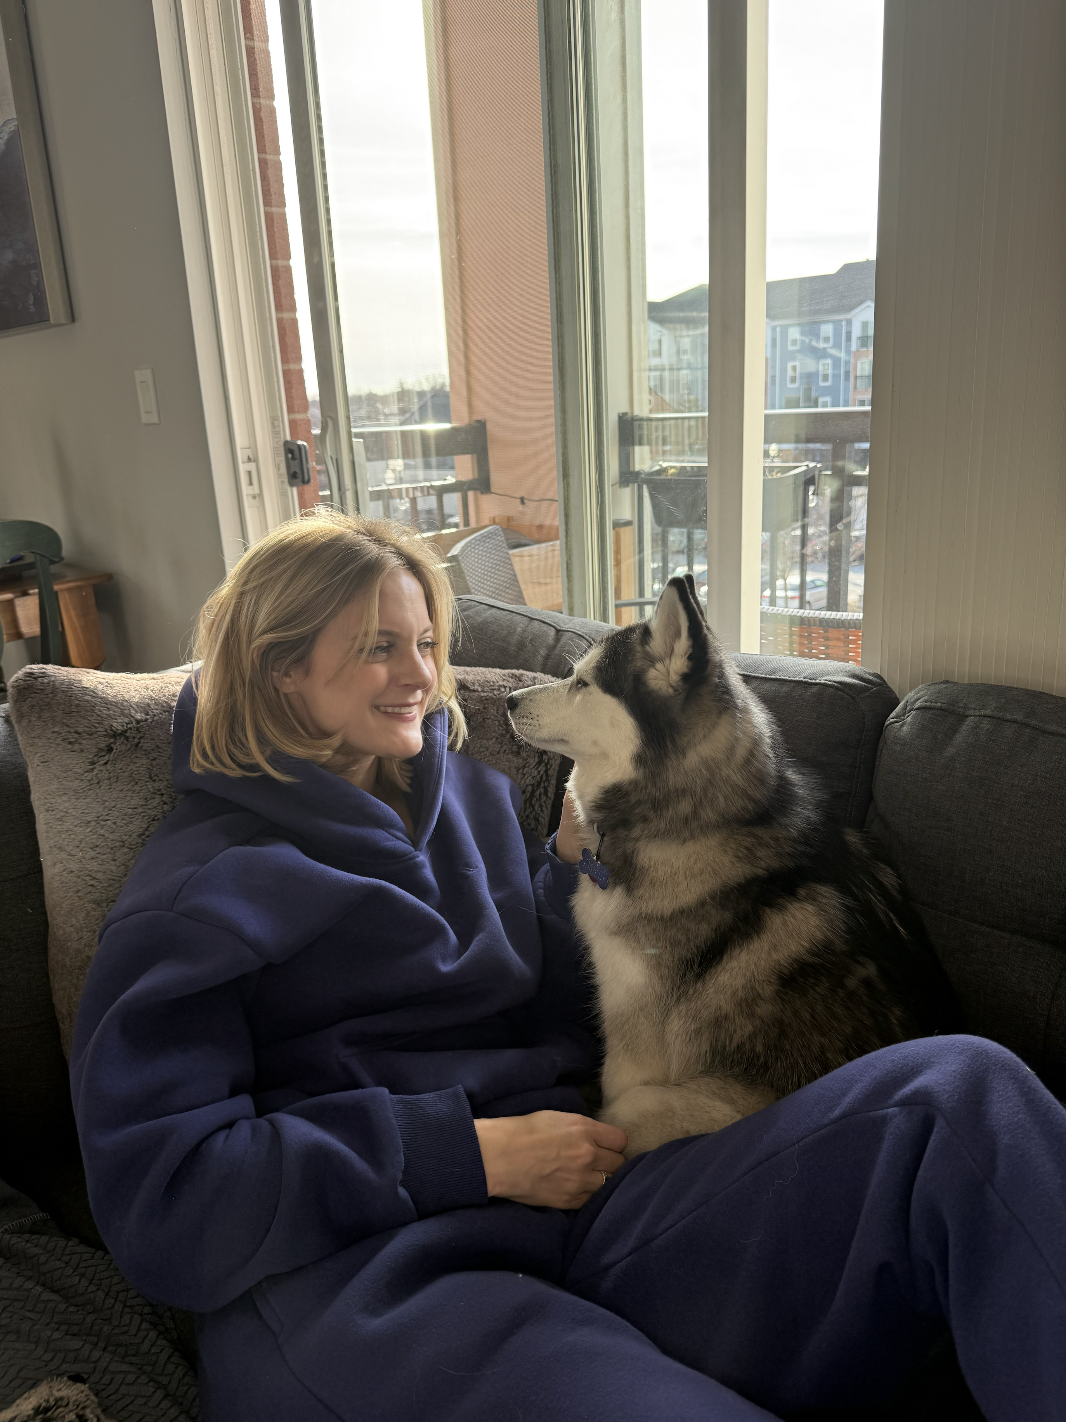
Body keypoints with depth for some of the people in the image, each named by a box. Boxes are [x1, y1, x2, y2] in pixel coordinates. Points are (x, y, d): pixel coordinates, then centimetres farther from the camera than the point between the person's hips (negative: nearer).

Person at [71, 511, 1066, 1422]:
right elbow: (158, 1205, -6)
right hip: (360, 1279, -5)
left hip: (596, 1215, 6)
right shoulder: (194, 886, 5)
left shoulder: (472, 797, 19)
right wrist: (475, 1153, -12)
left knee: (962, 1090, -18)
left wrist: (574, 859, 6)